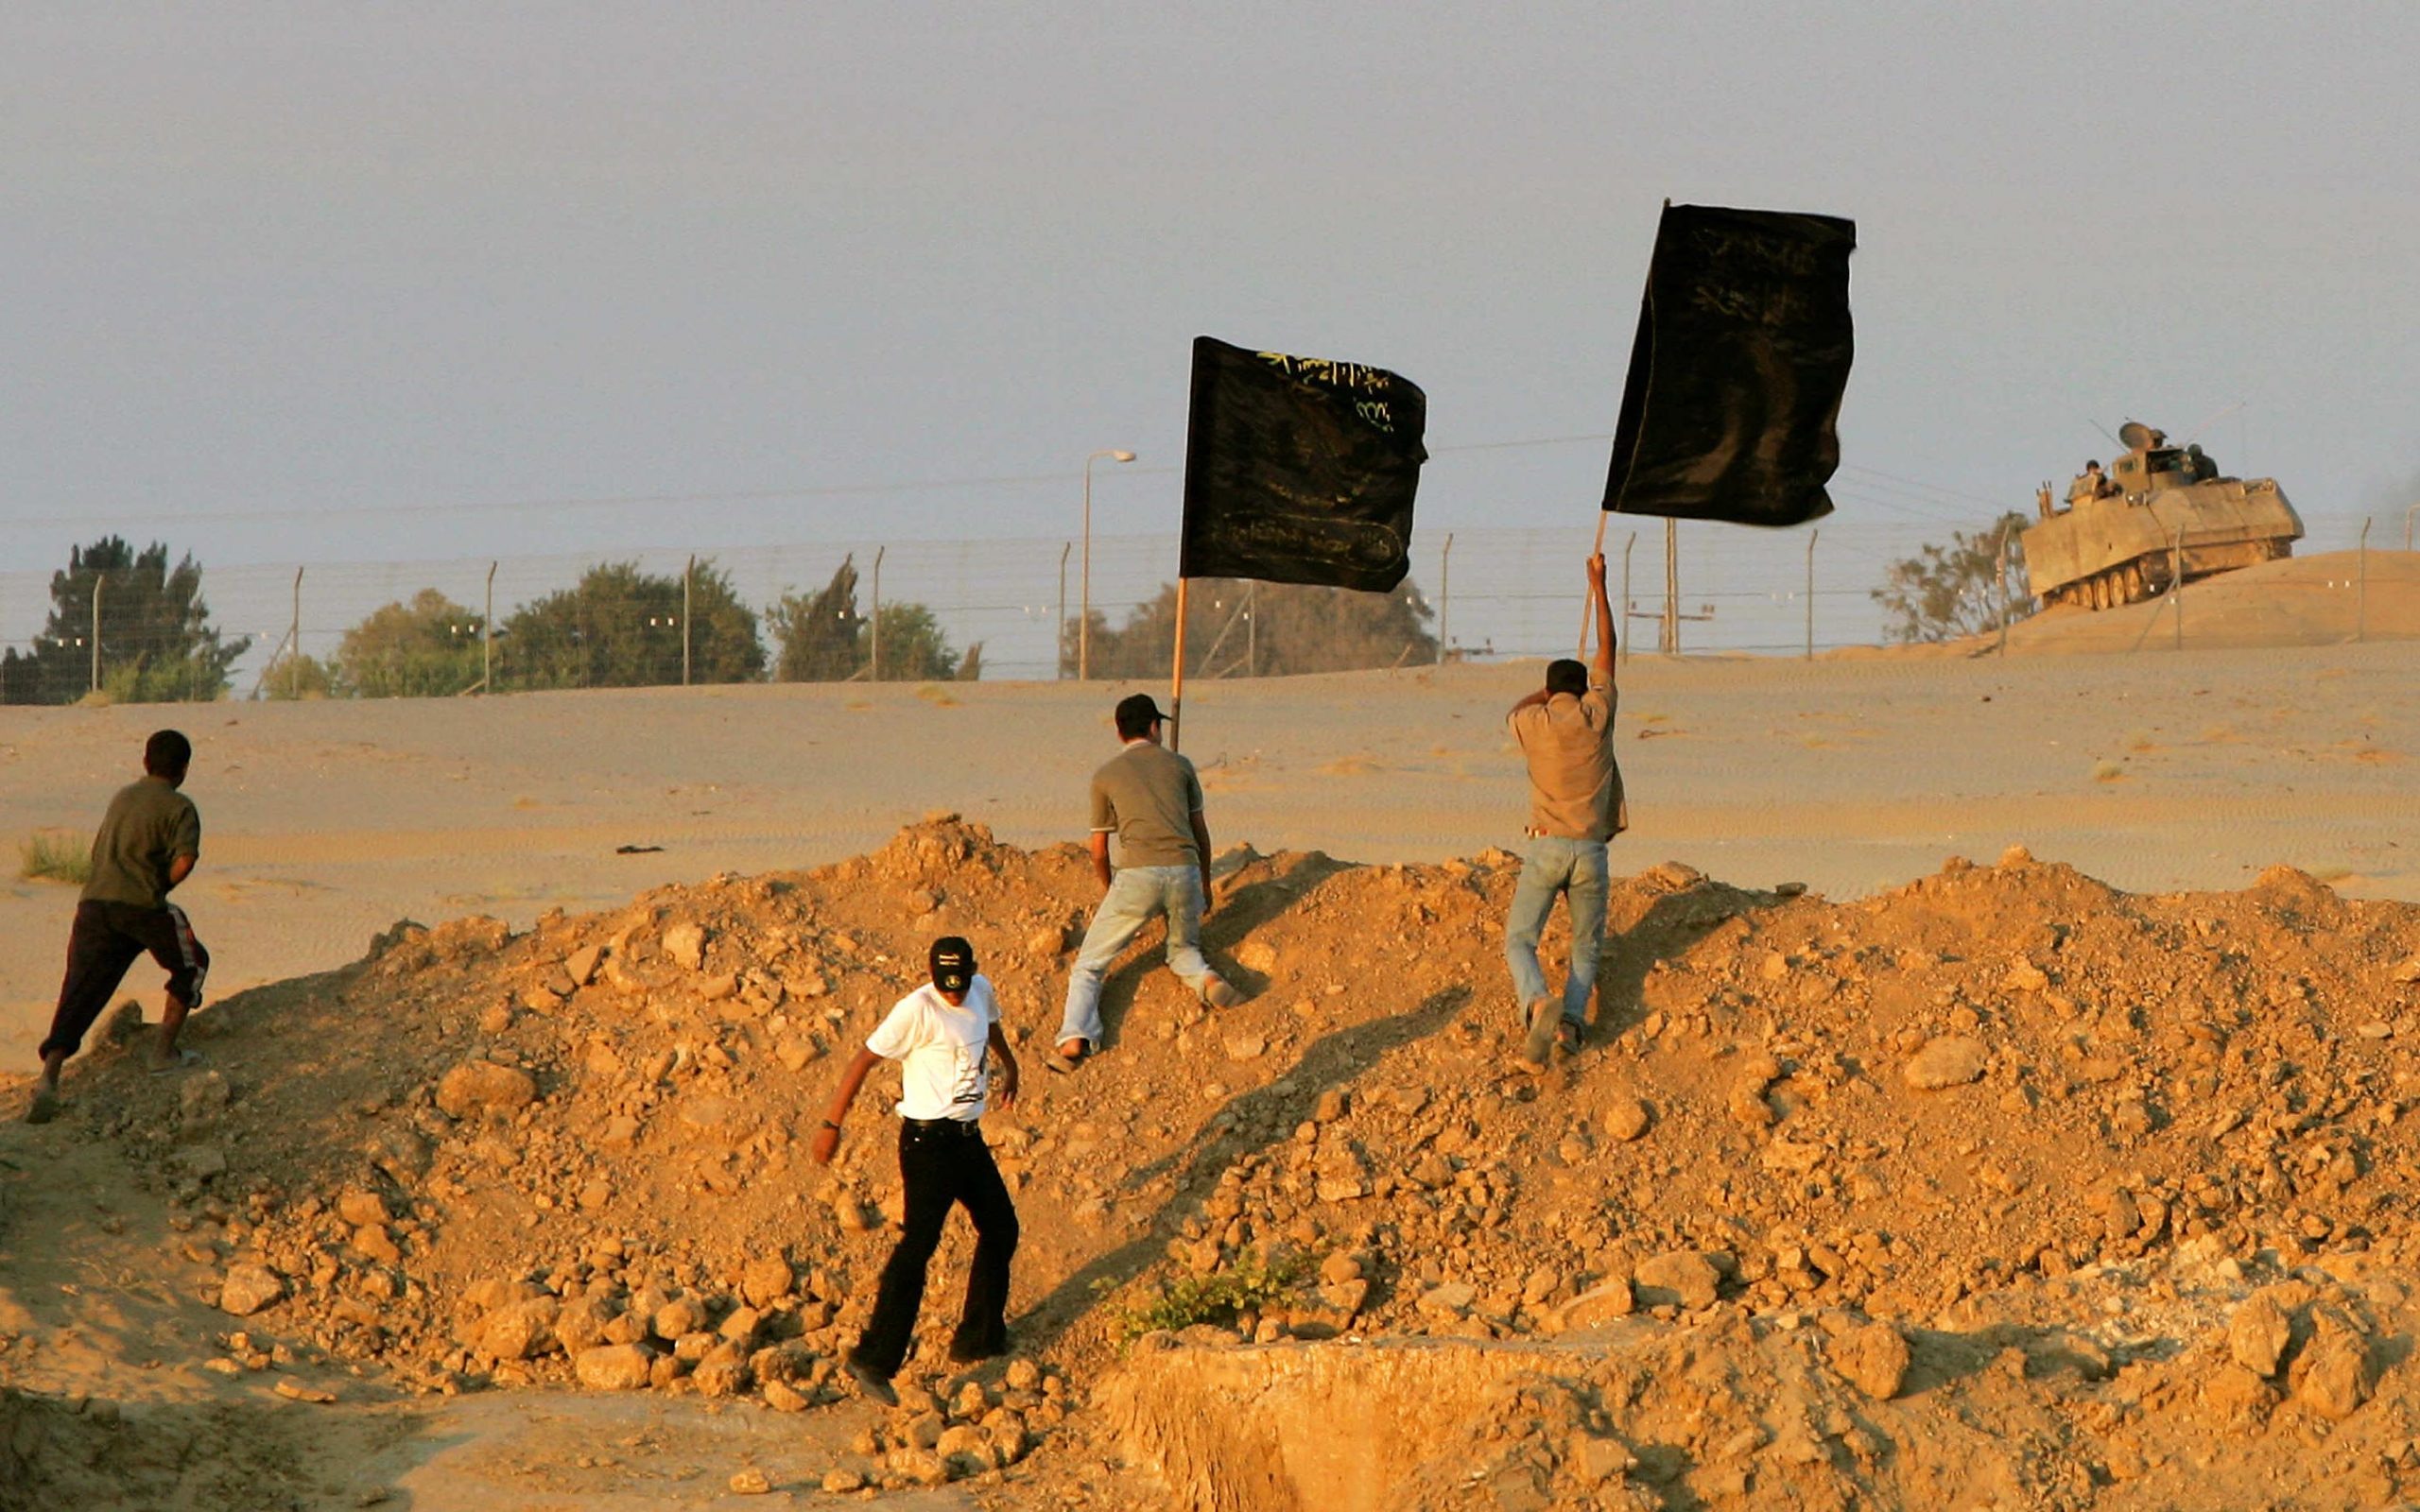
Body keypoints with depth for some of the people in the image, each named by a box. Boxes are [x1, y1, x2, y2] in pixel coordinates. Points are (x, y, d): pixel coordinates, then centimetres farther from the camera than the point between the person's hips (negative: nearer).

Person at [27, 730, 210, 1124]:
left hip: (94, 903, 5)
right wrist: (160, 888, 5)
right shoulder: (178, 808, 2)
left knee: (79, 995, -2)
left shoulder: (122, 798, 23)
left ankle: (50, 1076, -21)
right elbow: (184, 859, -13)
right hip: (141, 907, -5)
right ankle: (164, 1051, 20)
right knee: (190, 965, 22)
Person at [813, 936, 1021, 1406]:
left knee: (1001, 1227, 17)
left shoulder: (981, 991, 3)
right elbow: (864, 1061, -18)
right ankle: (873, 1361, -22)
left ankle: (981, 1337, 33)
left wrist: (1007, 1063, 46)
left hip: (967, 1135, 8)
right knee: (919, 1244, -17)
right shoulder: (916, 1010, -20)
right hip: (928, 1139, -8)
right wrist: (831, 1125, -20)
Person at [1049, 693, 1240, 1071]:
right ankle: (1207, 981, -5)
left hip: (1137, 876, -2)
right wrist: (1205, 886, 36)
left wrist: (1108, 893, 36)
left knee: (1087, 967, 6)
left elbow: (1099, 850, 19)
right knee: (1183, 949, 29)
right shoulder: (1179, 765, 17)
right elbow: (1200, 831, 23)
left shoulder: (1105, 776, 13)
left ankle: (1074, 1039, -16)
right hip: (1184, 870, 2)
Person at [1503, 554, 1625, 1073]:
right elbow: (1607, 649, 15)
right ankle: (1571, 1019, -13)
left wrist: (1553, 685, 46)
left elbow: (1516, 709, 30)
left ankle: (1537, 1003, -30)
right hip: (1591, 850, 1)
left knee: (1519, 941, -1)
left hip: (1546, 847, -1)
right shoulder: (1596, 716, 3)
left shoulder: (1533, 723, 3)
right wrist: (1598, 585, 23)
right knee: (1586, 947, 12)